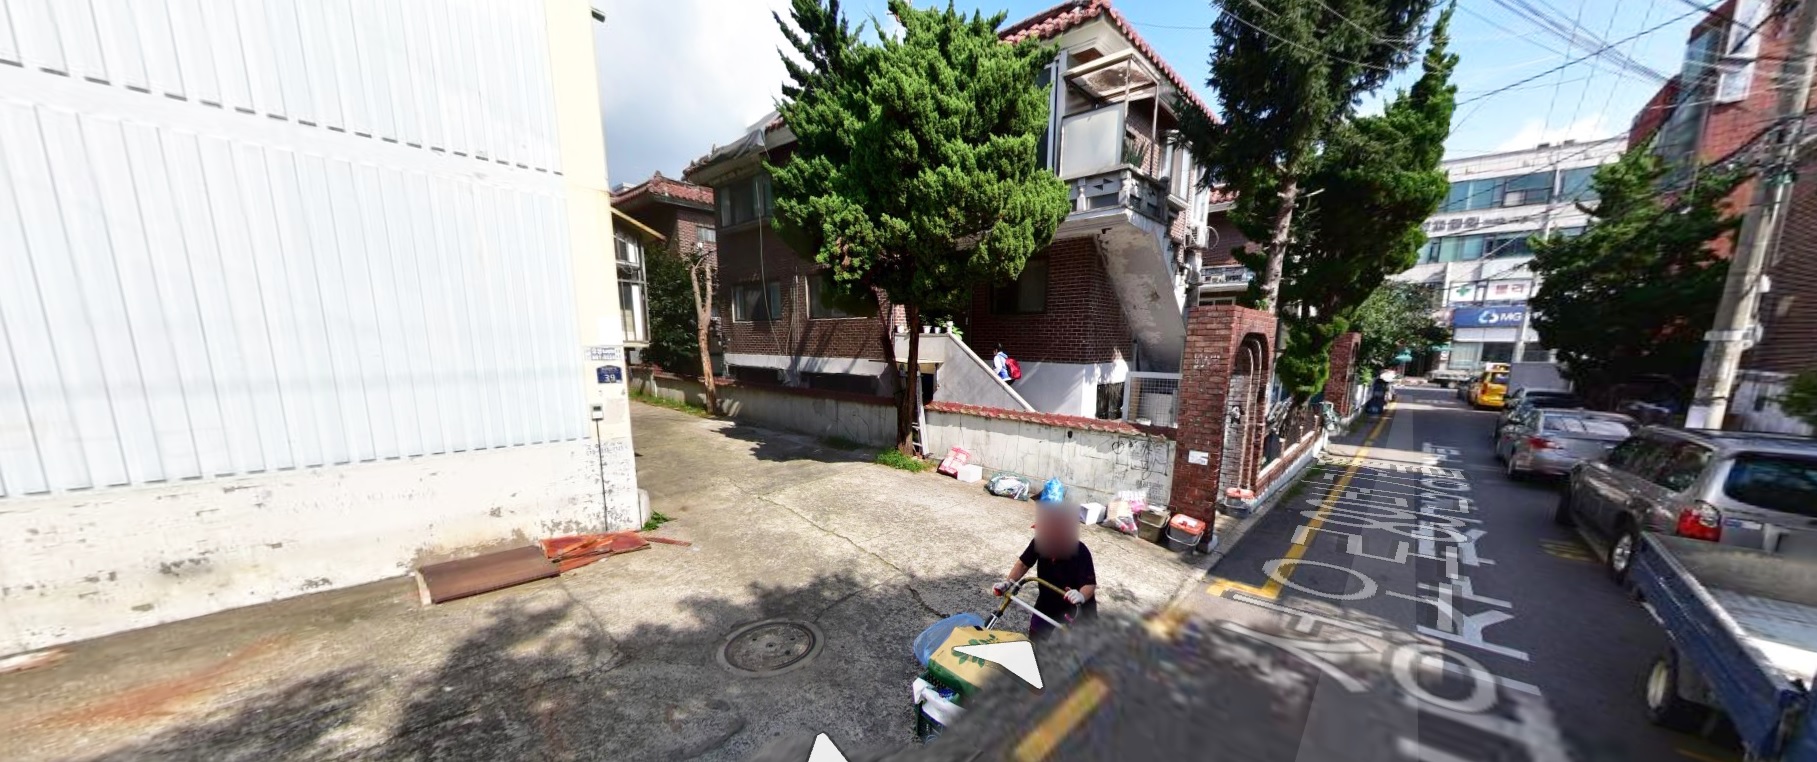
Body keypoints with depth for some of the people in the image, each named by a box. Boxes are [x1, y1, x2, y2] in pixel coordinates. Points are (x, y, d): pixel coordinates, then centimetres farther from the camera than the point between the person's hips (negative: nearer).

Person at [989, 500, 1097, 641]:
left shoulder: (1081, 552, -32)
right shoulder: (1039, 542, -21)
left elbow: (1090, 584, -30)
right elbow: (1023, 564, -8)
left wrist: (1081, 596, -52)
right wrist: (1007, 583, -20)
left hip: (1074, 606, -3)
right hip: (1047, 600, 4)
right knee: (1035, 638, 11)